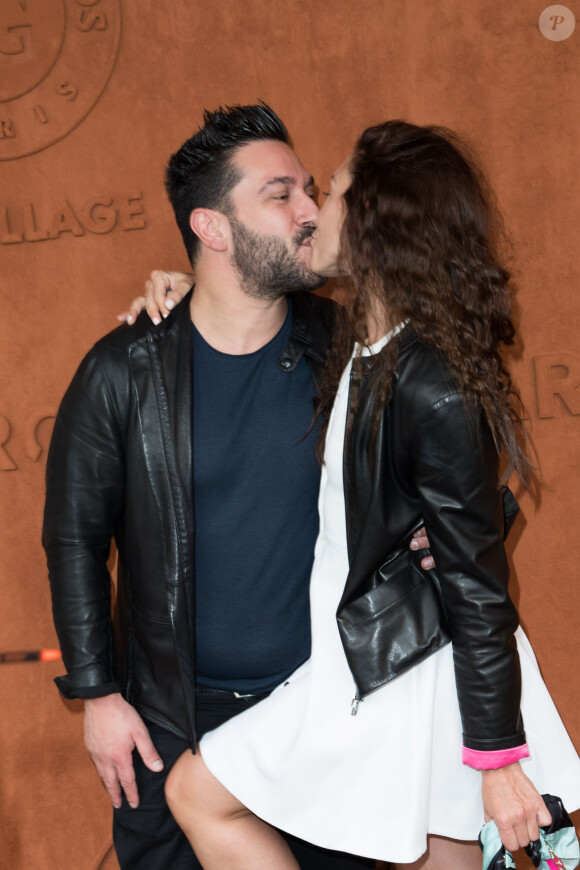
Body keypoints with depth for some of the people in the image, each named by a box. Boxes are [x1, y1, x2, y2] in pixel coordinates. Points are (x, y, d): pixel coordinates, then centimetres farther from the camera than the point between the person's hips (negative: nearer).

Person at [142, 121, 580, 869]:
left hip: (407, 682, -9)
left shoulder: (433, 393, -24)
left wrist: (499, 758, -16)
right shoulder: (362, 347, 4)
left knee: (198, 794, 3)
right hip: (373, 656, 9)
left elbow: (478, 585, -21)